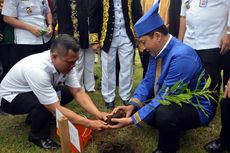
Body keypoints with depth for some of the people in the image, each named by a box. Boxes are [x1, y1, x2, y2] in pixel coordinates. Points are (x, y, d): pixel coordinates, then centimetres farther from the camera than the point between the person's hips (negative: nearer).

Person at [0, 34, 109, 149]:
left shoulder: (65, 63, -19)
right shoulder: (37, 70, -40)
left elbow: (78, 92, -14)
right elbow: (56, 109, -36)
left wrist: (98, 114, -28)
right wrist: (90, 123, -35)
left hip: (32, 92, 7)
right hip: (10, 97, -7)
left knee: (69, 93, -7)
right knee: (45, 104, -35)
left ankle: (35, 115, 13)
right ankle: (38, 136, -5)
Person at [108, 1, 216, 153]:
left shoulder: (182, 56, -31)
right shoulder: (157, 51, -4)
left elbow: (165, 97, -31)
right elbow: (148, 81, 1)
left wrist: (132, 120, -28)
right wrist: (132, 105, -15)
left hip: (195, 109, -8)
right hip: (169, 102, 9)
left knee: (163, 114, -37)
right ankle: (170, 128, 17)